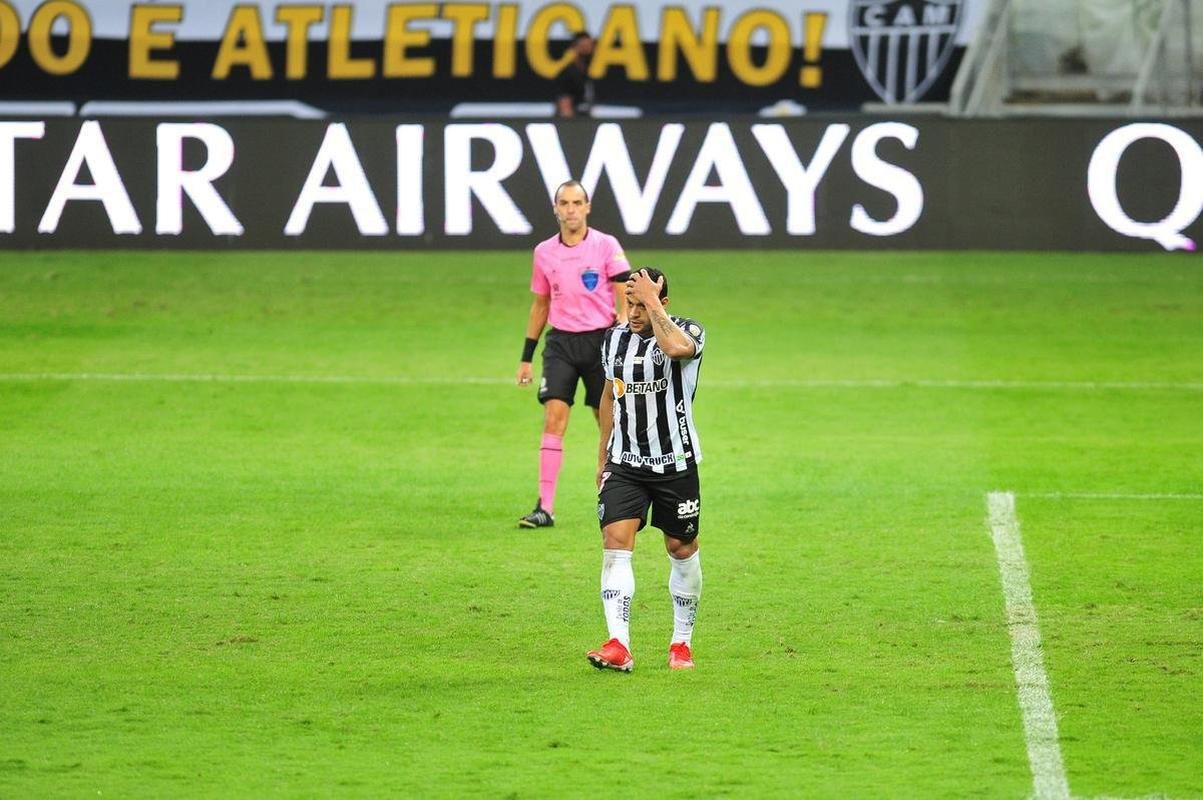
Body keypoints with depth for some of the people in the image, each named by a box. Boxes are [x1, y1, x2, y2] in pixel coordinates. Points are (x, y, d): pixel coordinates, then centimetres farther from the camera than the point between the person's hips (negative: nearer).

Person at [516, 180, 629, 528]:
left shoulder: (606, 246, -3)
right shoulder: (544, 252, 7)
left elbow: (624, 299, -5)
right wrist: (526, 356, 17)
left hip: (600, 340, -2)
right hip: (561, 342, 2)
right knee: (553, 418, -11)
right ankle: (545, 507, -15)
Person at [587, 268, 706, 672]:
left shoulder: (689, 331, -10)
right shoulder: (614, 339, 6)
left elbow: (675, 347, -37)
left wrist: (652, 303, -28)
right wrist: (602, 458, 22)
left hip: (676, 463, -3)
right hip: (624, 464, 3)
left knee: (682, 550, 7)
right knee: (615, 542, -14)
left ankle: (682, 642, 25)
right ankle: (619, 646, -21)